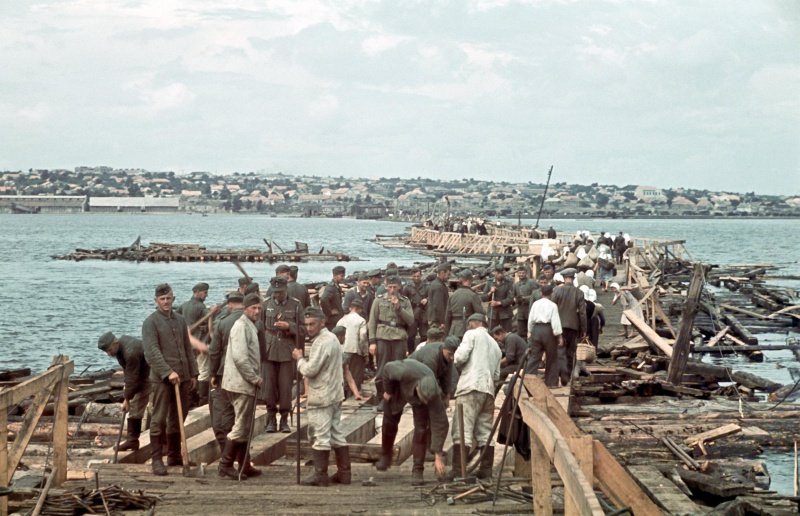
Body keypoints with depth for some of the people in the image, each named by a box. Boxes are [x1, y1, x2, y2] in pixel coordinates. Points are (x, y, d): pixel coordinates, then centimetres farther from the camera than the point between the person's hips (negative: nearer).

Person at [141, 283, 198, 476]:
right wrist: (168, 372, -23)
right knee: (159, 419, -5)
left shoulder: (180, 320, 16)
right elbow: (152, 352, -15)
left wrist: (193, 373, 15)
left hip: (182, 377, 7)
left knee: (178, 418, 12)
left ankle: (175, 456, 22)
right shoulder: (150, 322, -6)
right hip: (161, 379, -7)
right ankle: (156, 460, -3)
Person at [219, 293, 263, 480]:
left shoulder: (250, 326, 17)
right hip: (242, 383, -10)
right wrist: (255, 379, -18)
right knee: (241, 427, -8)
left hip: (246, 383, 10)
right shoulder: (241, 326, -15)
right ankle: (225, 466, -5)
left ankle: (244, 466, 21)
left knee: (245, 427, 14)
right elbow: (239, 357, -24)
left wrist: (255, 378, 13)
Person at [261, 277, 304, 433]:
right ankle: (271, 419, 11)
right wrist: (261, 348, 5)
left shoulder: (295, 305, 2)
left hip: (287, 352, -1)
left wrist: (288, 326, -15)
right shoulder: (266, 305, 7)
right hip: (269, 352, 1)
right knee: (269, 386, 1)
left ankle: (284, 419, 10)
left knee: (286, 387, 0)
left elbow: (302, 328, 3)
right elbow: (260, 327, 12)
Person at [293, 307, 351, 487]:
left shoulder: (321, 342, -17)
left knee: (320, 436, -5)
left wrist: (299, 358, -3)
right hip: (335, 395, 10)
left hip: (321, 397, -10)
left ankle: (320, 475, -2)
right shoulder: (332, 338, 15)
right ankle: (344, 472, 14)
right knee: (337, 434, 12)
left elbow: (310, 370, -20)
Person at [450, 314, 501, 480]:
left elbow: (460, 356, -8)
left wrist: (457, 364, 12)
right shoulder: (495, 345, 26)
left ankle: (458, 470, -15)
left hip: (471, 387, -7)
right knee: (485, 432, 10)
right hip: (489, 389, 7)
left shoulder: (472, 334, 5)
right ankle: (486, 469, 7)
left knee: (462, 430, -9)